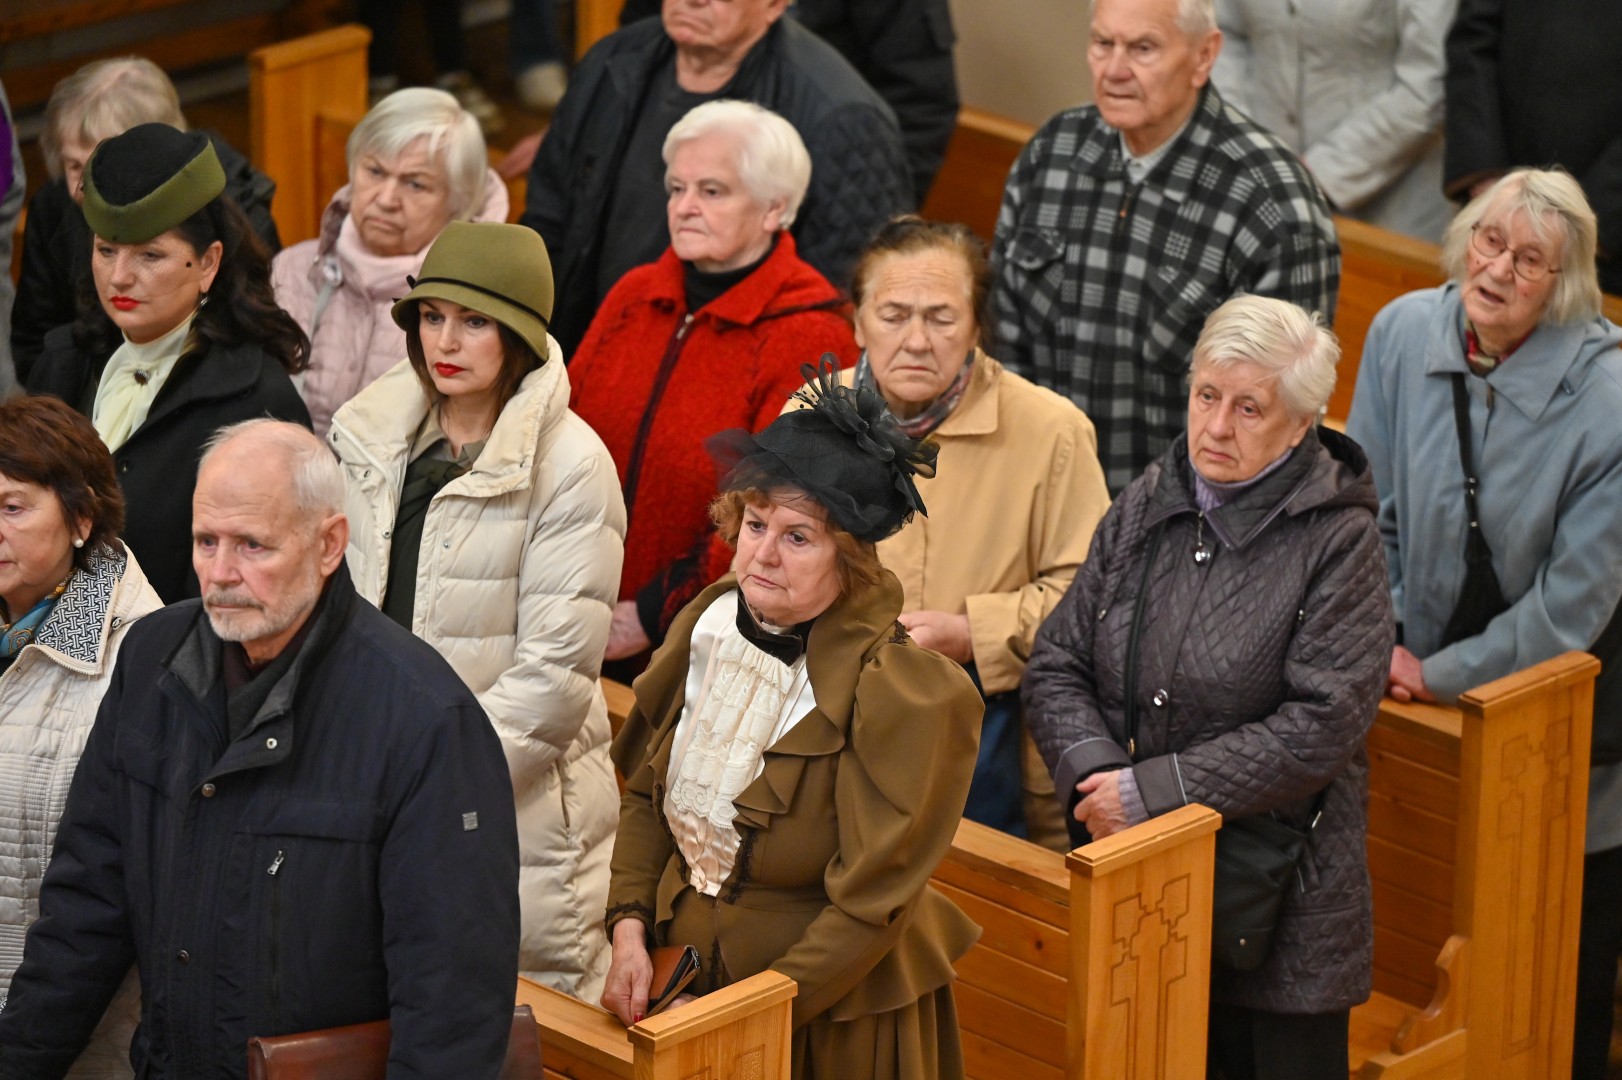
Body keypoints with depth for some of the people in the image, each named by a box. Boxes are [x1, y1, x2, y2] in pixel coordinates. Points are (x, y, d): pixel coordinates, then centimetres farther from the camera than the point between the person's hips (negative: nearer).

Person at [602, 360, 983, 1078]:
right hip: (684, 980, 6)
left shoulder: (905, 695, -23)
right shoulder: (711, 622, -4)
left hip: (835, 1017, -5)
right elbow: (646, 796, 8)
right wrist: (629, 930, -5)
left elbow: (870, 906, -20)